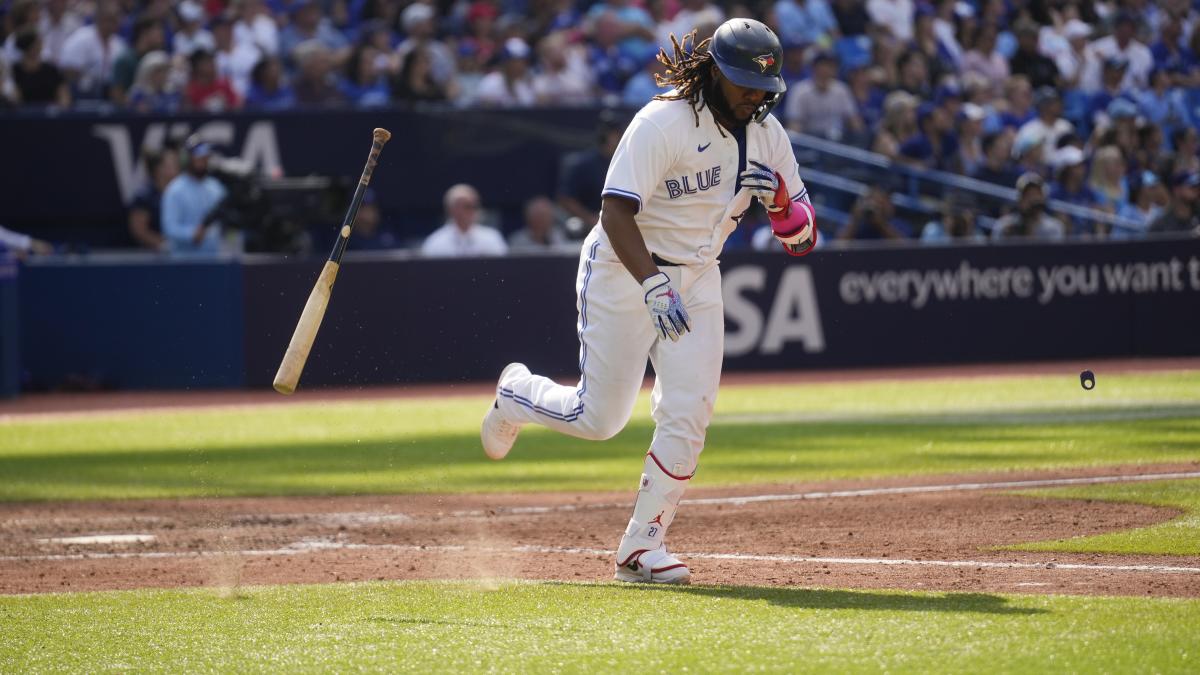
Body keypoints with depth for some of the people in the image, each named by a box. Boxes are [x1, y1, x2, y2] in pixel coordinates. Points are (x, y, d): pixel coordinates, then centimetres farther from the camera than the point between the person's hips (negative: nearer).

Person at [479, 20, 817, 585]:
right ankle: (517, 394, 31)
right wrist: (653, 287, -42)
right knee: (600, 418, -2)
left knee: (687, 414, -8)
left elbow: (801, 239, 0)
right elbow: (616, 212, -30)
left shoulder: (766, 135, -2)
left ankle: (641, 549, 1)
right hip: (623, 269, -6)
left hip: (696, 279, 6)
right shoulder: (662, 123, -22)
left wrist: (779, 199, -23)